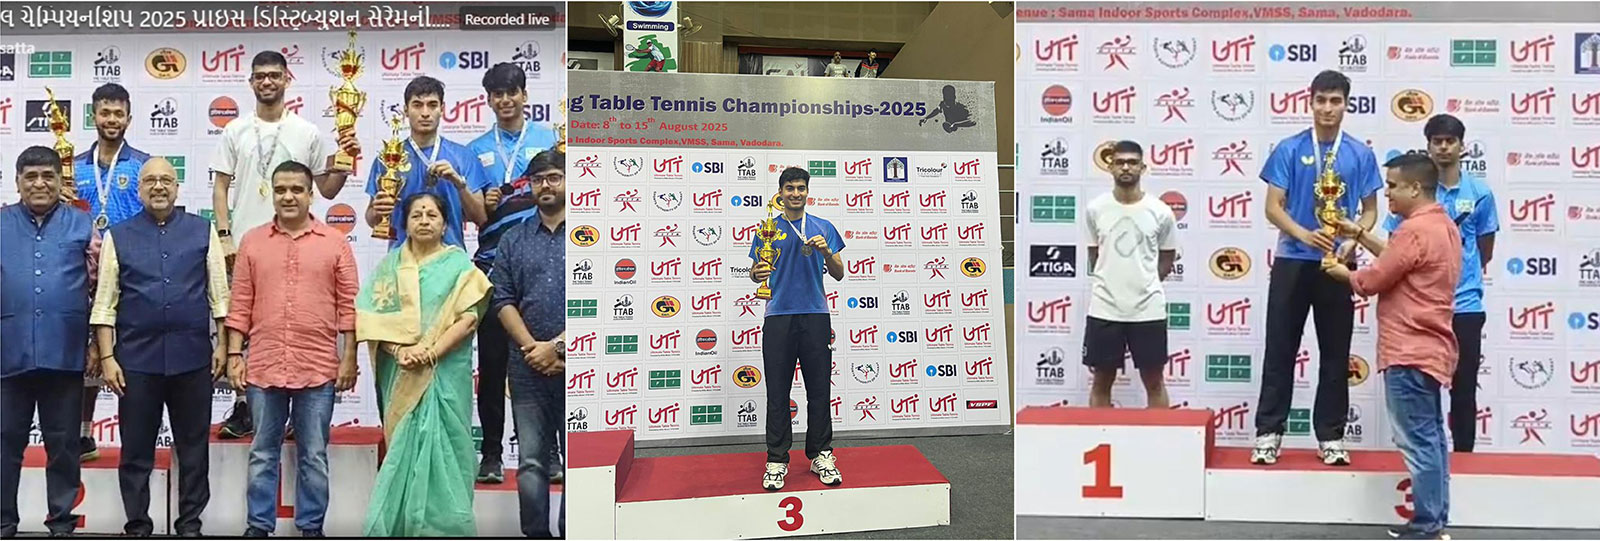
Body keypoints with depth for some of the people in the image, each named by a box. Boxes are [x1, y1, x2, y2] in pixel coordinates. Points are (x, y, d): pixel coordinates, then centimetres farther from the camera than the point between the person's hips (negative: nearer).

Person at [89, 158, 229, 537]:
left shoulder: (203, 231, 7)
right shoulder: (118, 236, 7)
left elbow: (219, 293, 7)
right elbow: (104, 304, 4)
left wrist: (222, 344, 2)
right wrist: (107, 357, -2)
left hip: (192, 356, 0)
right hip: (136, 359, 0)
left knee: (194, 446, 7)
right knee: (136, 449, 7)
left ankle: (190, 524, 19)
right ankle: (137, 526, 19)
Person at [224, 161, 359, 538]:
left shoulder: (335, 242, 3)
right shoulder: (252, 241, 8)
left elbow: (349, 305, 2)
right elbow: (240, 305, 7)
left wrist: (349, 358, -2)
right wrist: (235, 354, 2)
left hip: (319, 369, -1)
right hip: (263, 367, 2)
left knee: (314, 456, 7)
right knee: (263, 453, 10)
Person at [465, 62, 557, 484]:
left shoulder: (549, 140, 7)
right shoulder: (478, 150, 12)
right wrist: (485, 205, -11)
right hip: (493, 260, 2)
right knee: (492, 360, 3)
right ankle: (491, 453, 12)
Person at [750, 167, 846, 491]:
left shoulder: (823, 228, 9)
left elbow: (839, 275, 7)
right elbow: (757, 271, 9)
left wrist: (826, 251, -12)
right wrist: (757, 273, -15)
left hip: (815, 316, 1)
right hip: (779, 318, -1)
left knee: (819, 390, 4)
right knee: (778, 393, 2)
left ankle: (821, 456, 15)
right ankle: (776, 461, 8)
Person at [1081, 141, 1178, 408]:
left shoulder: (1161, 211, -2)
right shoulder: (1096, 208, 0)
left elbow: (1167, 260, 11)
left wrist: (1143, 284, 10)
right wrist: (1108, 284, 10)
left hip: (1148, 309, -1)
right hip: (1104, 308, 1)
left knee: (1154, 381, 10)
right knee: (1101, 381, 8)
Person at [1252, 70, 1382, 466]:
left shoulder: (1361, 154, 5)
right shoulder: (1289, 149, 0)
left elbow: (1370, 210, 9)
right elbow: (1273, 207, -4)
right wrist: (1303, 234, -21)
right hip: (1292, 261, -2)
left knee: (1335, 353, 6)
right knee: (1280, 349, 0)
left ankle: (1331, 436, 15)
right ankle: (1269, 432, 6)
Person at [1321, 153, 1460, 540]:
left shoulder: (1415, 229, -18)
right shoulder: (1443, 225, 14)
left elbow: (1371, 281, -13)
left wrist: (1342, 273, 6)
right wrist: (1360, 234, 18)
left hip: (1410, 353, -11)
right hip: (1429, 349, 11)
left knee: (1417, 441, -6)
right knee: (1431, 437, 14)